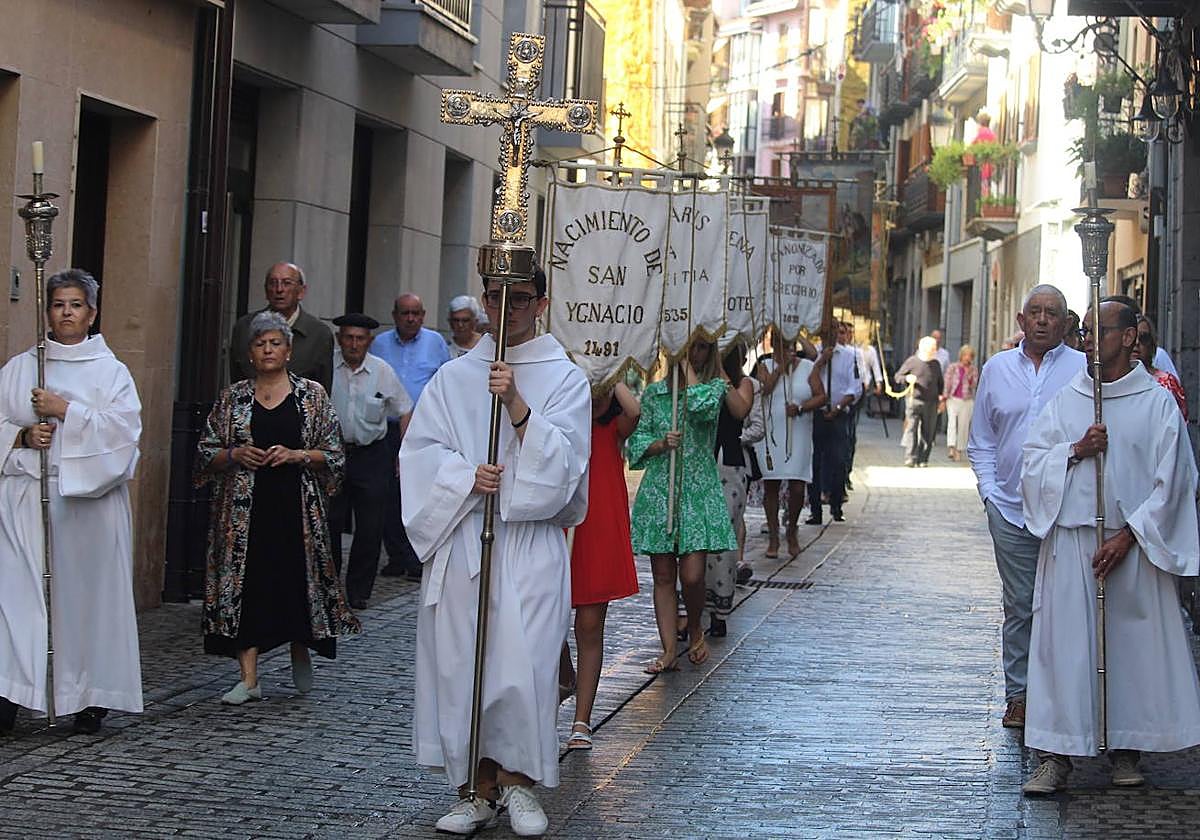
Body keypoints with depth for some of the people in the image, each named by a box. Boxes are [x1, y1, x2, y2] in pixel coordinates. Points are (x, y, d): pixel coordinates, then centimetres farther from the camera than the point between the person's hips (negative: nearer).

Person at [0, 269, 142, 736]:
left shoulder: (111, 372, 7)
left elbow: (124, 425, -7)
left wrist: (65, 410, -13)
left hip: (88, 496, -1)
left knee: (87, 592, 0)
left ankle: (90, 697, 6)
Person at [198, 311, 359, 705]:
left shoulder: (312, 395, 5)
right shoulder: (233, 398, 8)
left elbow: (334, 453, 4)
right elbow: (206, 453, 11)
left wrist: (298, 455, -12)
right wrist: (235, 455, -8)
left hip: (296, 506, -1)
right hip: (244, 507, 1)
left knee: (298, 579, 0)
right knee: (244, 582, -4)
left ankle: (300, 651, 30)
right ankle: (249, 679, -1)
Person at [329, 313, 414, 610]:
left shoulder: (383, 371, -1)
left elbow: (405, 412, 9)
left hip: (372, 455, 1)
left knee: (370, 529, 2)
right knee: (330, 524, 0)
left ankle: (359, 591, 13)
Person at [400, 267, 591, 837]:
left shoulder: (565, 379, 5)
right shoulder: (453, 377, 12)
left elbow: (561, 462, -7)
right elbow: (420, 452, 5)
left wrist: (516, 402, -17)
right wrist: (466, 475, -13)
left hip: (530, 542, -2)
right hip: (458, 538, 2)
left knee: (523, 666, -9)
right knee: (458, 662, 1)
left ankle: (516, 779, 10)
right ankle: (478, 790, 11)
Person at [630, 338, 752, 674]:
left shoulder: (715, 387, 4)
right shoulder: (653, 392, 9)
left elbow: (701, 405, -20)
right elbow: (637, 440, 9)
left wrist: (688, 368, -9)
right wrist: (662, 443, -10)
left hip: (699, 490, -2)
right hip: (658, 490, 2)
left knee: (692, 575, -9)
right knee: (663, 576, 2)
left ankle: (695, 629, 19)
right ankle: (669, 650, 6)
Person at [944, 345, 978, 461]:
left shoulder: (974, 370, 7)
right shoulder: (953, 367, 2)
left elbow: (974, 386, 2)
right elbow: (947, 383, 1)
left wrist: (969, 376, -15)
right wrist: (944, 399, -4)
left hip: (967, 400, 2)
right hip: (953, 399, -2)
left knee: (964, 426, 2)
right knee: (952, 421, -18)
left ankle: (959, 451, 13)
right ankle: (951, 449, -28)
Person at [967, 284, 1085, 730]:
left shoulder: (1085, 368, 2)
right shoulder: (997, 369, 12)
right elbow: (981, 441, 17)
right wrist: (990, 491, 7)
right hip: (1011, 511, 2)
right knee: (1019, 606, 7)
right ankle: (1018, 694, 15)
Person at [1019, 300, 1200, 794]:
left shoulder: (1157, 403, 0)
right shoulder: (1065, 401, 9)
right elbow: (1033, 463, 7)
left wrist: (1127, 535, -11)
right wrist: (1076, 450, -11)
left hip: (1132, 544, -2)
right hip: (1069, 542, 2)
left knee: (1133, 643, 3)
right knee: (1064, 645, -3)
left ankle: (1126, 749, 15)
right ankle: (1056, 754, -1)